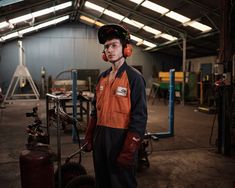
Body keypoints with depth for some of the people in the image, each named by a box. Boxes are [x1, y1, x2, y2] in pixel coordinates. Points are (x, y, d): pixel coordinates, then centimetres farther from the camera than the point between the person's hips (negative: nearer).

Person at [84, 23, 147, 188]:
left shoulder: (134, 78, -13)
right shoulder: (103, 77, 8)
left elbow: (139, 118, -16)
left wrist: (129, 151, -18)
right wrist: (89, 137, 12)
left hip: (121, 138, -6)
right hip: (100, 137, 7)